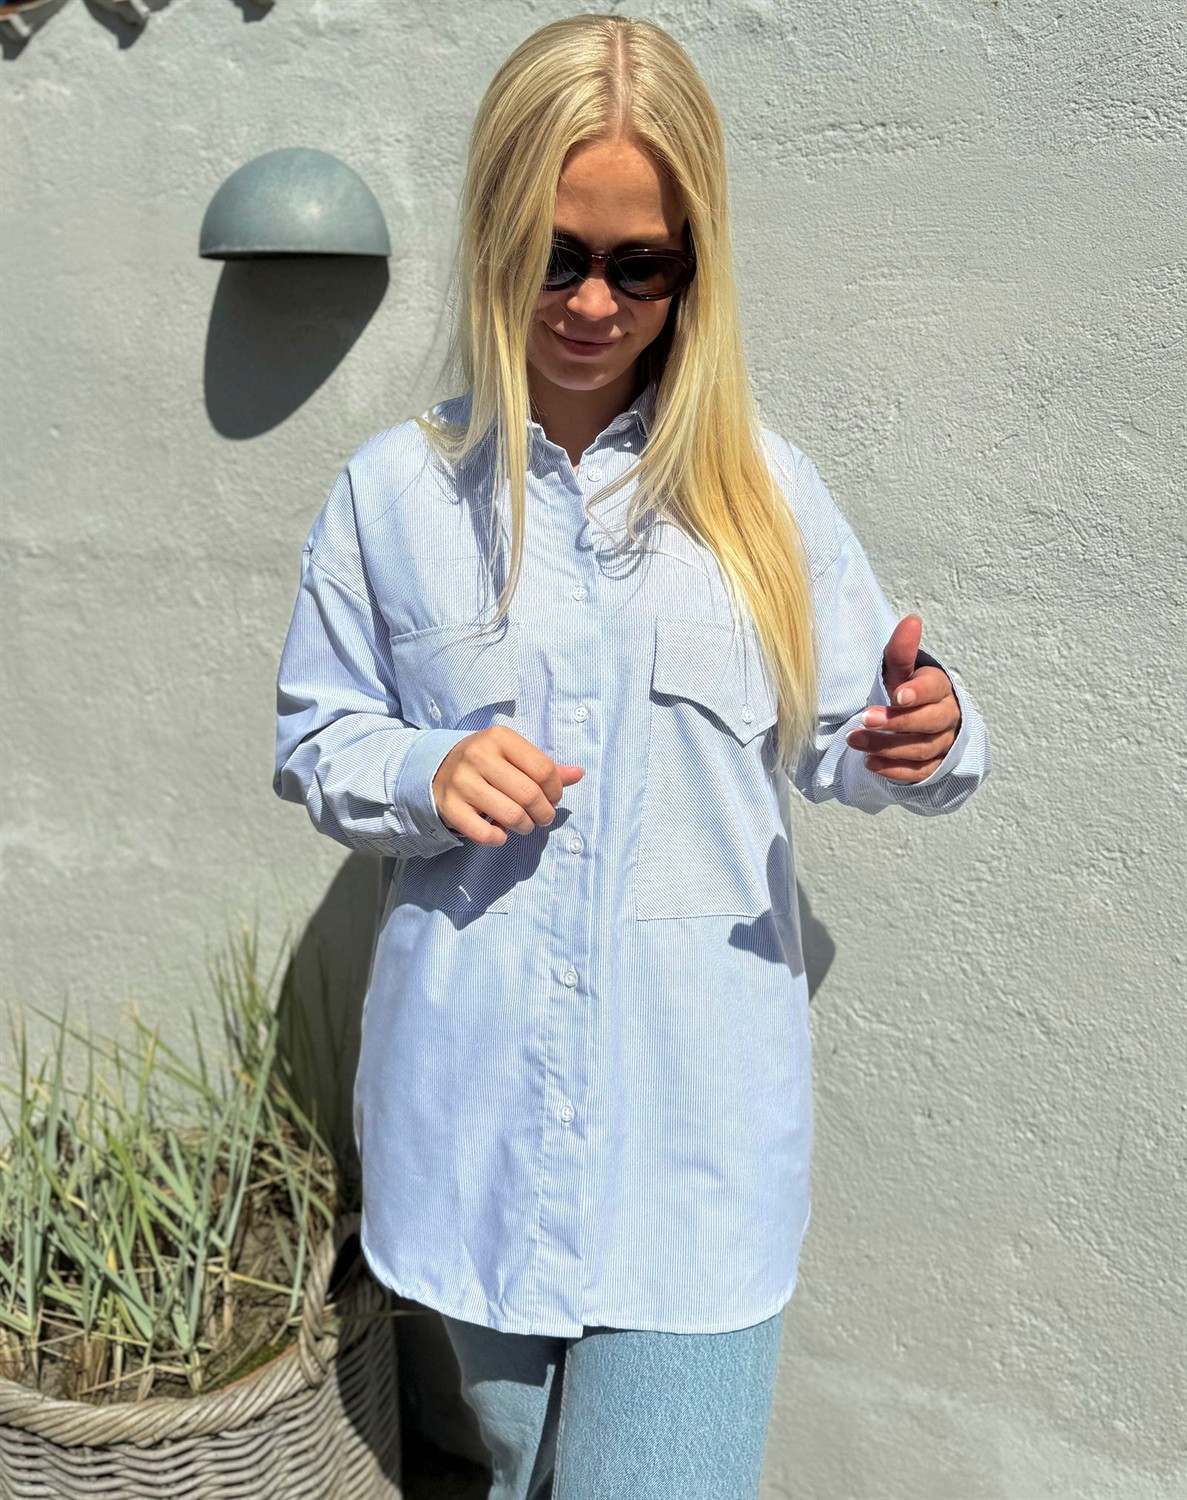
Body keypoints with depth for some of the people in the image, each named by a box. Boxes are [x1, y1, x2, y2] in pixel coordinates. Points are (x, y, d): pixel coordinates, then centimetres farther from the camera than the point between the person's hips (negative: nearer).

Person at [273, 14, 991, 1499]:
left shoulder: (760, 489, -1)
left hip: (695, 1107, -1)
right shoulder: (395, 490, -1)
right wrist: (429, 773, -14)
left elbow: (837, 739, 5)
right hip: (471, 1094, 2)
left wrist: (921, 739, -18)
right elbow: (314, 738, 7)